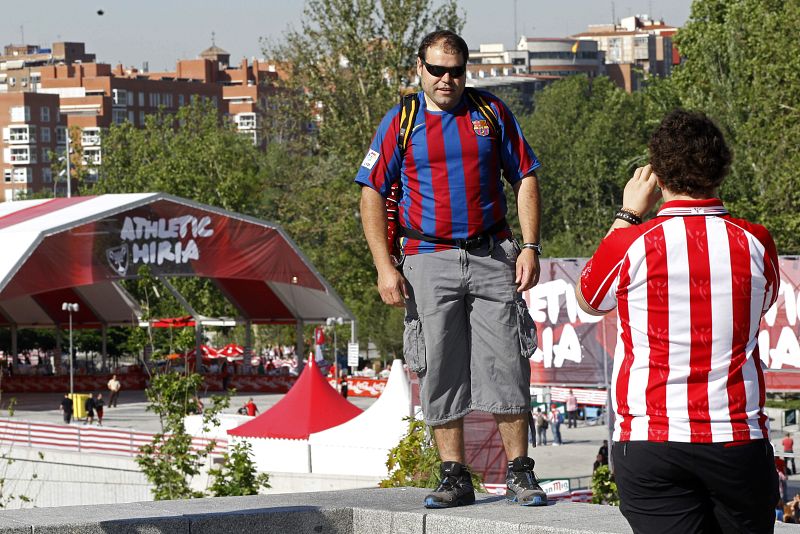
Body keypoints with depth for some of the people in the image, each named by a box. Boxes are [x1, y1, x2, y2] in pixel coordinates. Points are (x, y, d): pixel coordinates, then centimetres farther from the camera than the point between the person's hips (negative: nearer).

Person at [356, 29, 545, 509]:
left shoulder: (492, 112, 6)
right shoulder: (400, 122, 3)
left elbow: (525, 178, 9)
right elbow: (373, 194, 3)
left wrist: (530, 247, -1)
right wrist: (385, 266, -6)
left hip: (492, 257, 0)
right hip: (430, 262, 0)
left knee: (506, 364, -2)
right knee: (440, 372, 2)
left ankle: (520, 474, 5)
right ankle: (455, 478, 9)